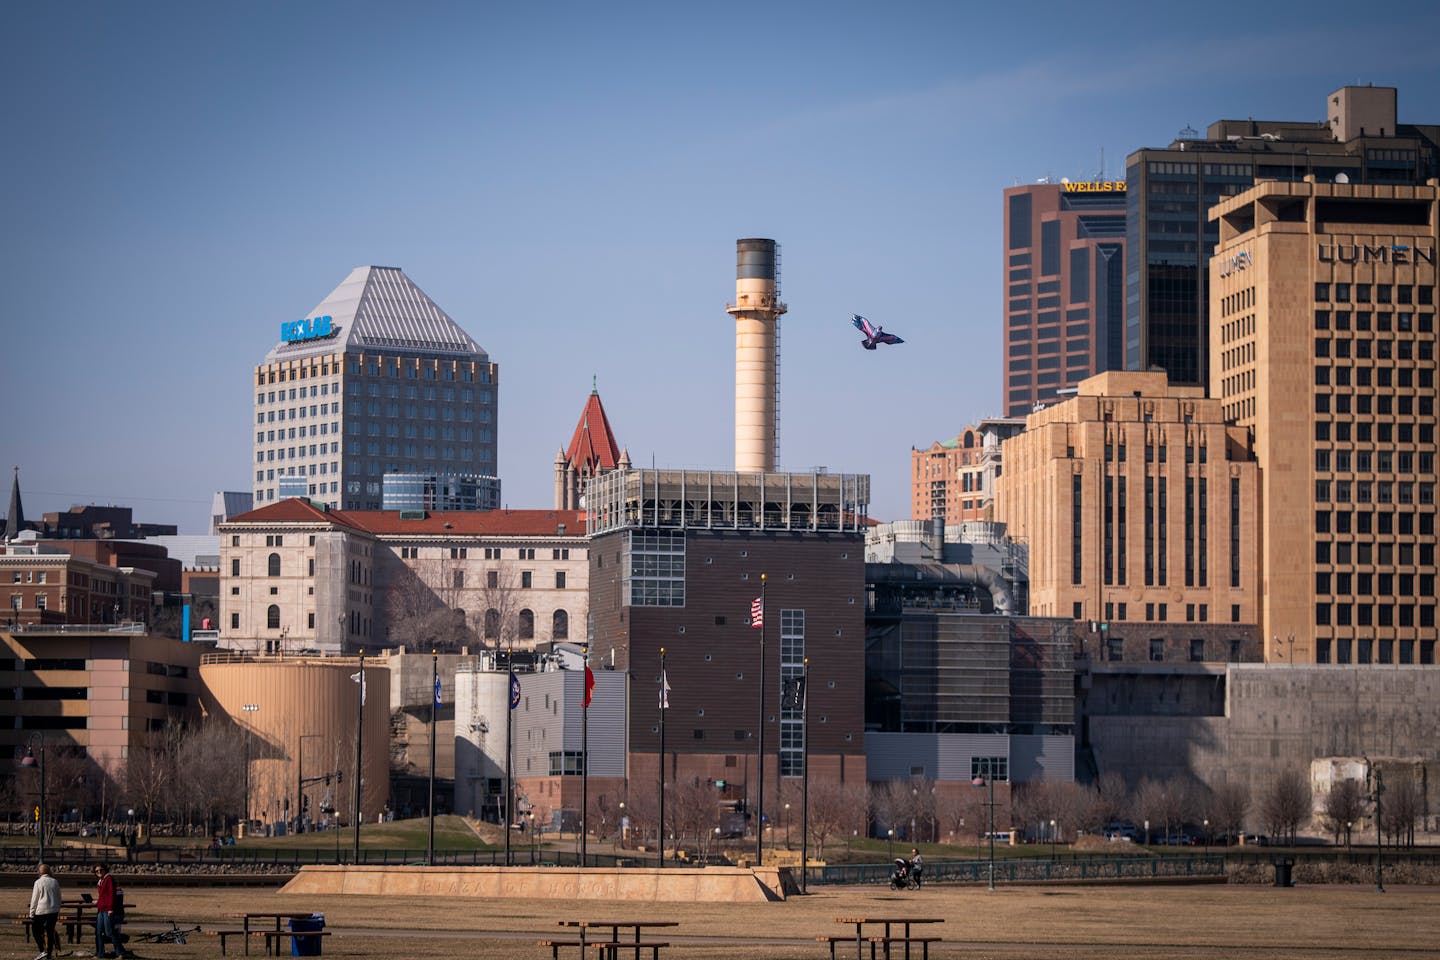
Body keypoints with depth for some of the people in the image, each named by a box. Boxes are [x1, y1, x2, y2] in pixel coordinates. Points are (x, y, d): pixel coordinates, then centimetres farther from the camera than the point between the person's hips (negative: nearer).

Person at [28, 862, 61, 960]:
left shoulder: (38, 882, -7)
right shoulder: (55, 882, 6)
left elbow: (34, 899, -5)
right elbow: (59, 898, 12)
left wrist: (32, 914, 0)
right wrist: (58, 912, 21)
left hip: (41, 911, -4)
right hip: (54, 911, 4)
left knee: (36, 930, 9)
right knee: (50, 932, 9)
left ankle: (42, 951, -5)